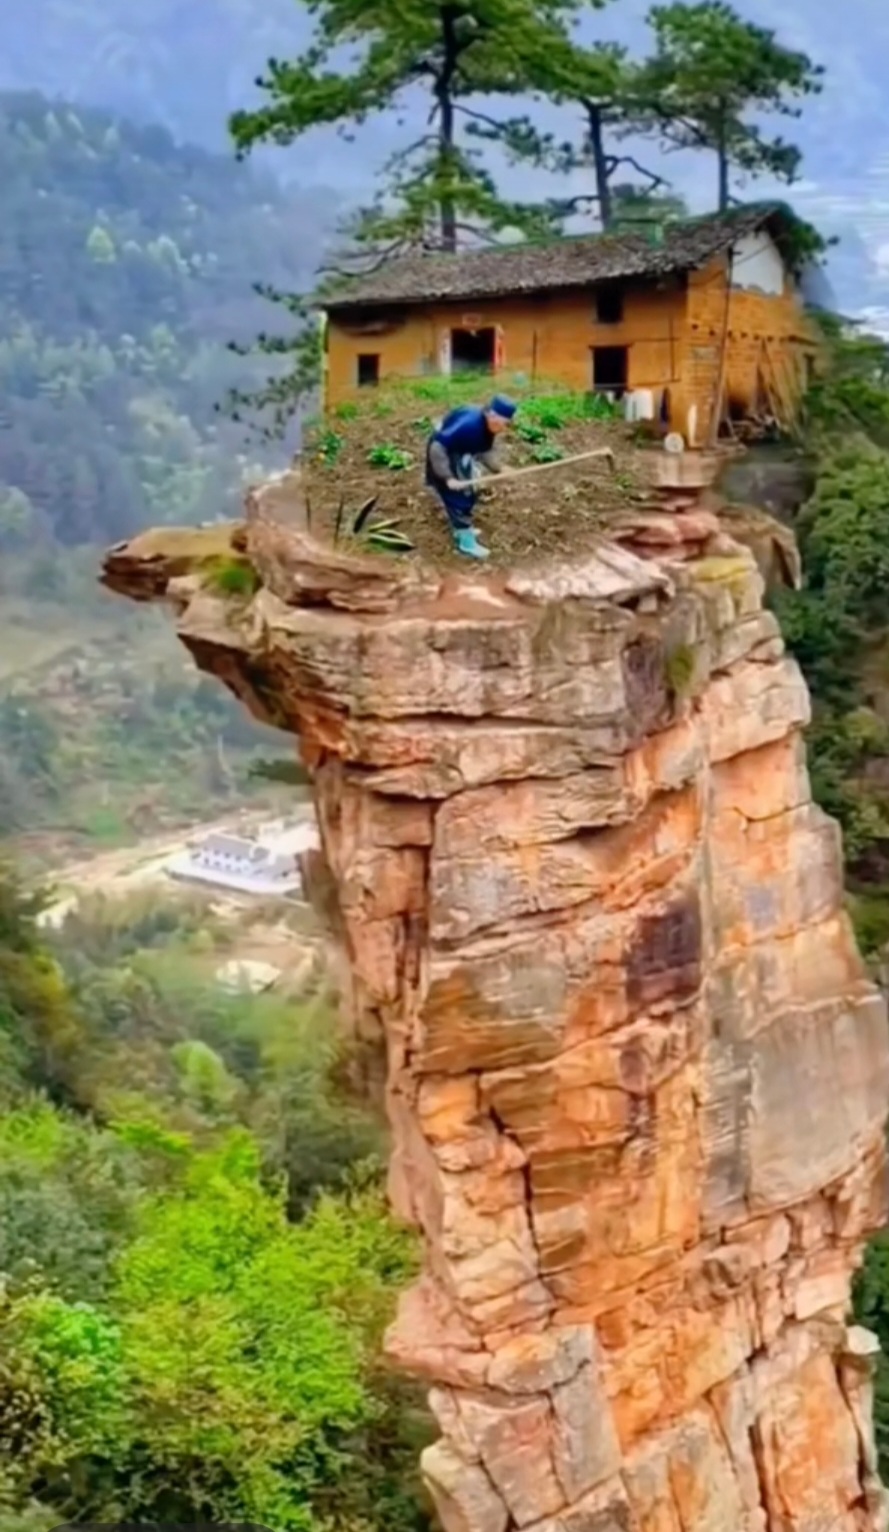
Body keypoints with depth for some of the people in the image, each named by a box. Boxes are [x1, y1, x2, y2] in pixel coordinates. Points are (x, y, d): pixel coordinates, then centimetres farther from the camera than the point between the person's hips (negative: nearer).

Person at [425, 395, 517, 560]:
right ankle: (466, 542, 6)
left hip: (460, 456, 9)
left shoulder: (488, 426, -10)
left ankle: (463, 529, 41)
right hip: (443, 454, -9)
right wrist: (448, 478, -36)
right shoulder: (468, 425, -38)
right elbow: (437, 448, -38)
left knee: (469, 493, 21)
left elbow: (485, 450, 8)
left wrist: (498, 469, -7)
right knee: (458, 498, -5)